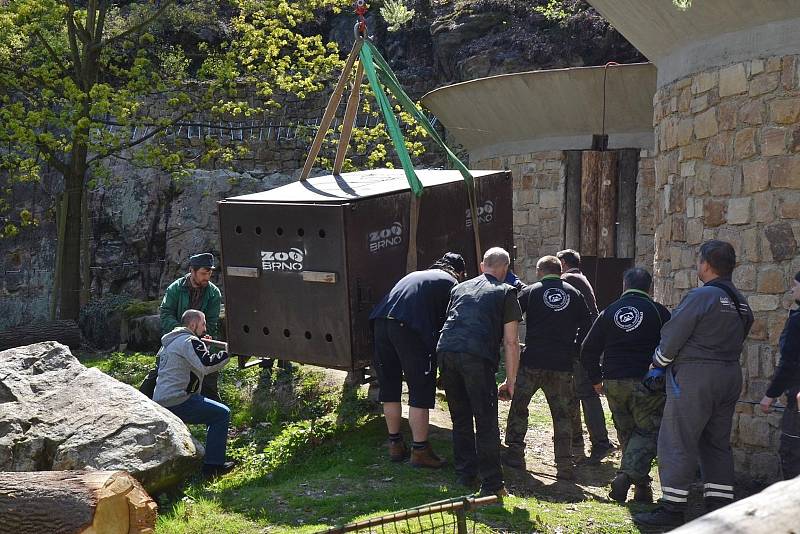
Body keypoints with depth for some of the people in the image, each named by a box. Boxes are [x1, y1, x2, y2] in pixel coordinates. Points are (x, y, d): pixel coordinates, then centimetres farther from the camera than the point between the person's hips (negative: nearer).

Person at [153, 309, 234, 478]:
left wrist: (202, 344, 20)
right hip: (176, 403, -10)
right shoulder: (189, 341, -9)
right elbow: (207, 365, -24)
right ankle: (213, 466, -9)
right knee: (222, 413, -6)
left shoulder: (170, 342, 22)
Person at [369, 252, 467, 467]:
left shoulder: (416, 274, 33)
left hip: (381, 320, 6)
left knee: (389, 387, 17)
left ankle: (395, 445, 26)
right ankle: (420, 450, 6)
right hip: (409, 327, -6)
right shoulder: (451, 283, 15)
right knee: (421, 392, 3)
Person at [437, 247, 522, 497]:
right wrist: (510, 382, 11)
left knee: (460, 419, 18)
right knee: (486, 422, 2)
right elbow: (511, 342, 7)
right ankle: (491, 485, 3)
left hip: (445, 351, 5)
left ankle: (465, 475, 24)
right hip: (476, 355, -5)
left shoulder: (460, 288, 28)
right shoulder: (506, 293, 13)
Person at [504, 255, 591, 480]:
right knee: (562, 413, 7)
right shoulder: (574, 295, 8)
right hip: (563, 365, 2)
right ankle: (565, 465, 3)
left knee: (518, 406, 13)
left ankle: (515, 453, 12)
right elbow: (586, 327, 8)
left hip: (532, 362, -2)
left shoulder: (530, 292, 3)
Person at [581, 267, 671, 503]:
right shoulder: (658, 312, 0)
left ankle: (641, 485, 19)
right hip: (646, 383, -4)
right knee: (648, 431, 2)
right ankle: (629, 474, -18)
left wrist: (596, 380, 19)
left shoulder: (609, 312, 9)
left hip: (613, 383, 4)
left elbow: (588, 350, 10)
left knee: (626, 432, 15)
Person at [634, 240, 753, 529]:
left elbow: (673, 335, -11)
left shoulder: (701, 296, -14)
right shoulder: (741, 302, 11)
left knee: (677, 443, -3)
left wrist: (658, 362, 6)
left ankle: (672, 509, -2)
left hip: (695, 376, -8)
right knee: (717, 444, 15)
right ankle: (720, 507, 15)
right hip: (730, 376, 8)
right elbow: (736, 340, 13)